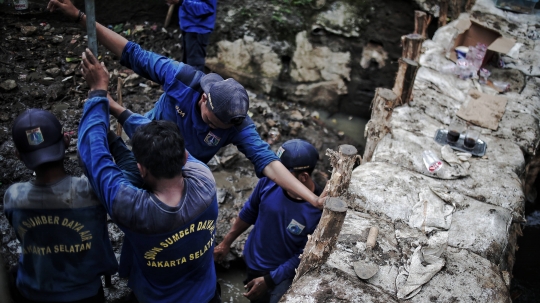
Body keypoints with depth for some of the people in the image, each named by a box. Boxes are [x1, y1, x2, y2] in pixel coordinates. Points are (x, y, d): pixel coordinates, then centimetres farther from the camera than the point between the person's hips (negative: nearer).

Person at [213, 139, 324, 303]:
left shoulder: (318, 210, -30)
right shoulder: (269, 181, -21)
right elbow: (248, 213, -2)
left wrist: (269, 280, -17)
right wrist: (226, 243, 6)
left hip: (282, 276, -4)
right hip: (252, 261, 4)